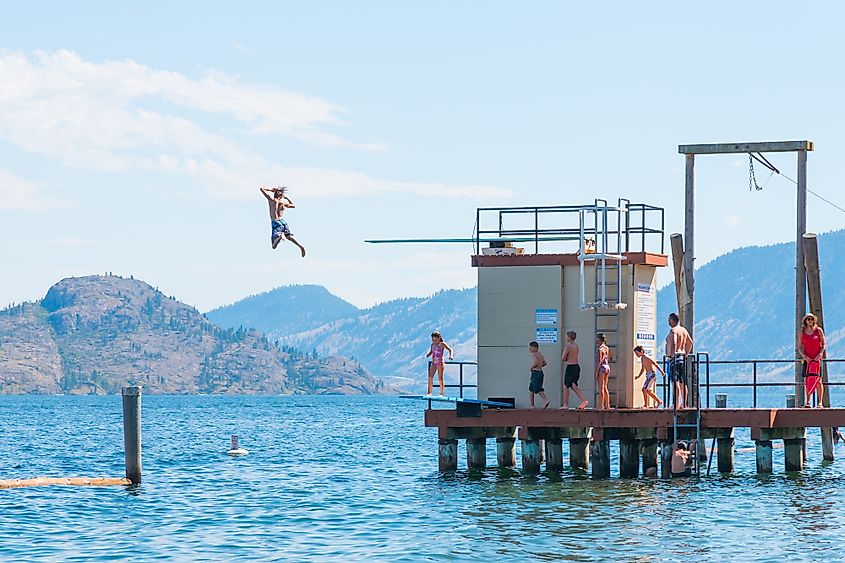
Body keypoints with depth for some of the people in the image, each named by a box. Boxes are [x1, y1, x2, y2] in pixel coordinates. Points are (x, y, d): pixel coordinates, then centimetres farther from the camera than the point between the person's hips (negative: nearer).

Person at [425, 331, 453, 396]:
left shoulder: (442, 344, -3)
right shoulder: (433, 345, 14)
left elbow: (450, 350, -7)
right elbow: (430, 352, 22)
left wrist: (451, 356, -26)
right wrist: (427, 355, -1)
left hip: (440, 363, -6)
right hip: (433, 363, 6)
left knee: (440, 378, -5)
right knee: (430, 378, -2)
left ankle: (442, 393, -3)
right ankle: (429, 393, 2)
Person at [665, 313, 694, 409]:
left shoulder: (673, 330, -11)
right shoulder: (683, 330, 15)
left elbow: (674, 343, -27)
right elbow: (690, 342, 21)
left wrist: (672, 354, -22)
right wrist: (686, 353, 22)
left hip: (674, 357, -9)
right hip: (683, 357, 9)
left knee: (675, 381, -12)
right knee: (682, 382, 11)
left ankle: (676, 404, -17)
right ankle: (684, 404, 12)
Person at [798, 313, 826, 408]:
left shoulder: (818, 330, 2)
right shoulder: (802, 332, 7)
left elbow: (824, 344, 2)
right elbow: (799, 347, 9)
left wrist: (819, 355, -12)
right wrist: (804, 356, -8)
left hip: (817, 358, -2)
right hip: (807, 359, 2)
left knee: (818, 380, -5)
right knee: (807, 380, -2)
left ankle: (819, 402, -4)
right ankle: (808, 402, 1)